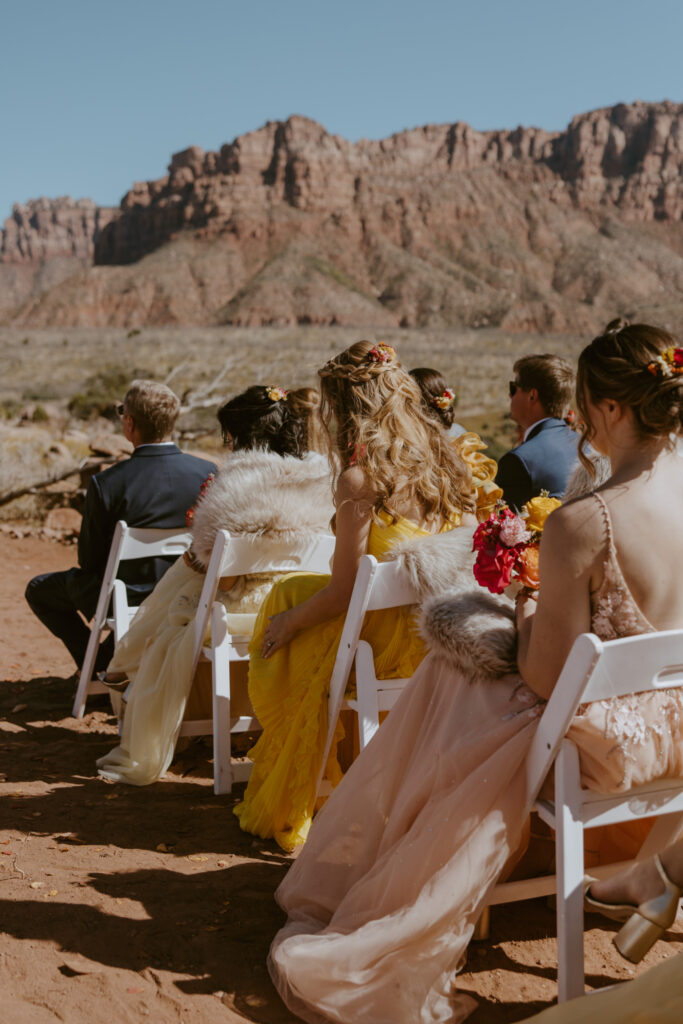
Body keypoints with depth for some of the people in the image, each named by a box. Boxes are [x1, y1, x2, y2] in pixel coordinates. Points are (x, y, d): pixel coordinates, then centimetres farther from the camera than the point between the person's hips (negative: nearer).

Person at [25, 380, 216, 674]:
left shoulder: (106, 483, -23)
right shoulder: (208, 472, -14)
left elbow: (89, 560, -11)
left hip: (126, 600, -4)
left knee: (39, 589, 22)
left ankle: (99, 664, 17)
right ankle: (113, 653, 30)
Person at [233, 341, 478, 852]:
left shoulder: (359, 478, -18)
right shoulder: (445, 461, 4)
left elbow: (342, 591, -16)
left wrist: (289, 621, 3)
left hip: (385, 646, -7)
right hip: (436, 641, 7)